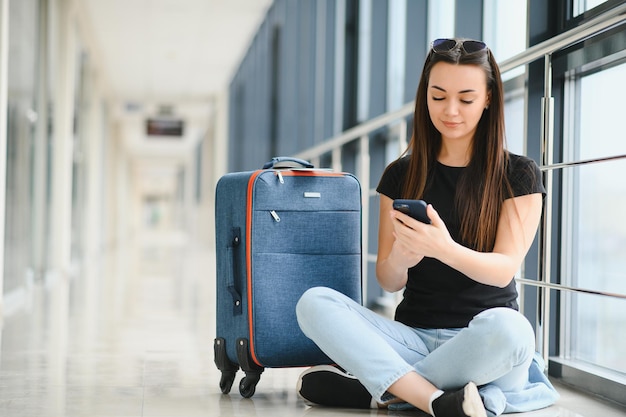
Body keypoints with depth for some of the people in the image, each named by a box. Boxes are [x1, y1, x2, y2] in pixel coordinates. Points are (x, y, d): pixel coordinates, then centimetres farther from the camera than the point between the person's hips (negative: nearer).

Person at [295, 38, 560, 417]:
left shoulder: (519, 174, 2)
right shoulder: (401, 175, 9)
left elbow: (504, 270, -10)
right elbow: (389, 282, 4)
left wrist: (443, 249, -31)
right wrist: (399, 260, -22)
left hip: (483, 343, -3)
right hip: (414, 335, 3)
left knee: (507, 328, -39)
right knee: (314, 303, -22)